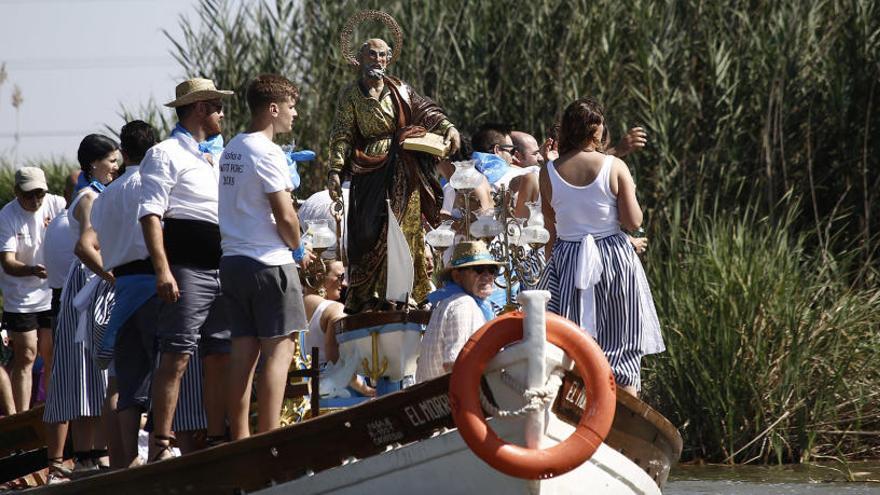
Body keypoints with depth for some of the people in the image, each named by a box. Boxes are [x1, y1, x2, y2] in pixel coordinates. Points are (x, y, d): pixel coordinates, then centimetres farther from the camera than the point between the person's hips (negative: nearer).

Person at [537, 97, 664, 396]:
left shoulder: (549, 173, -4)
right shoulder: (615, 167, -10)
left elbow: (550, 229, 3)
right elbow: (633, 222, -10)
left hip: (566, 261, 1)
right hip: (615, 259, -1)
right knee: (620, 349, 7)